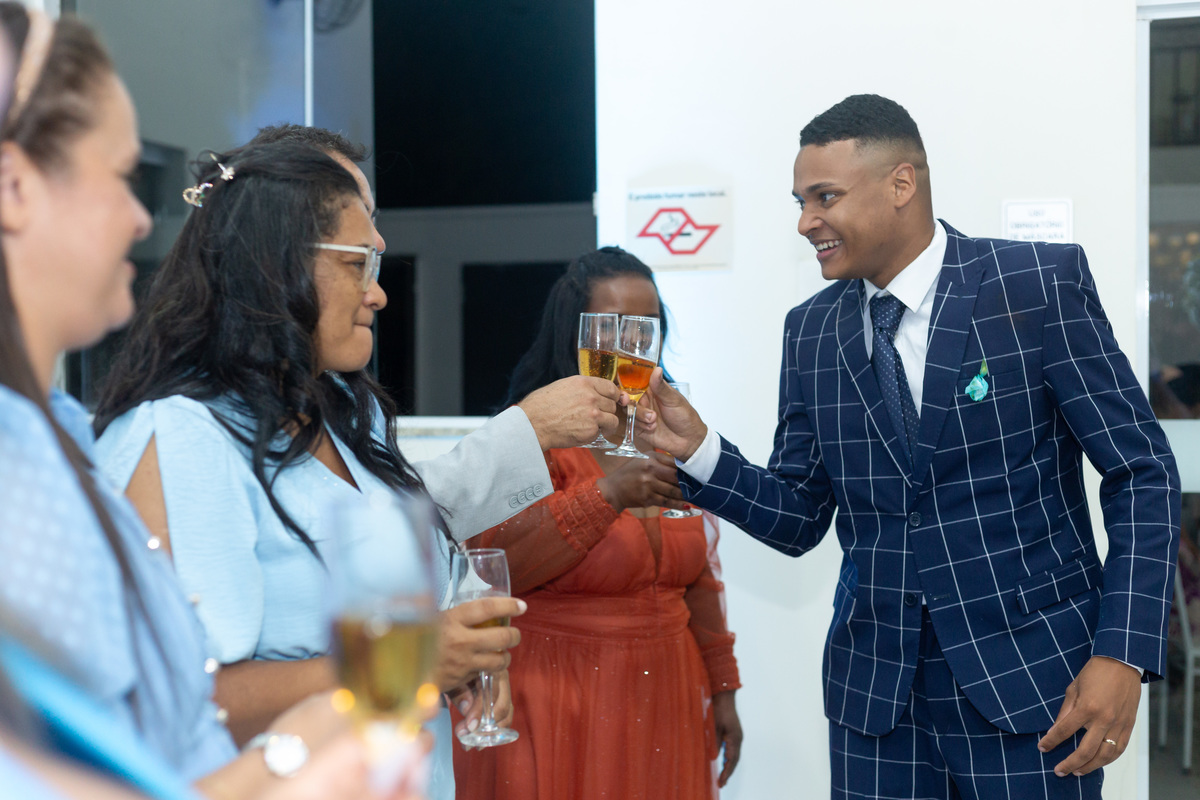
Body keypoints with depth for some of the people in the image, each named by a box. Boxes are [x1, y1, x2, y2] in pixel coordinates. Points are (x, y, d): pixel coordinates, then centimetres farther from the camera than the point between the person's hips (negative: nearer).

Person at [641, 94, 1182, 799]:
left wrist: (1123, 654, -15)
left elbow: (1142, 471, -6)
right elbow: (799, 520, 9)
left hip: (1028, 674, -4)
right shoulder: (811, 332, 6)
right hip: (876, 686, 4)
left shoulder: (1042, 284, -7)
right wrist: (698, 450, -8)